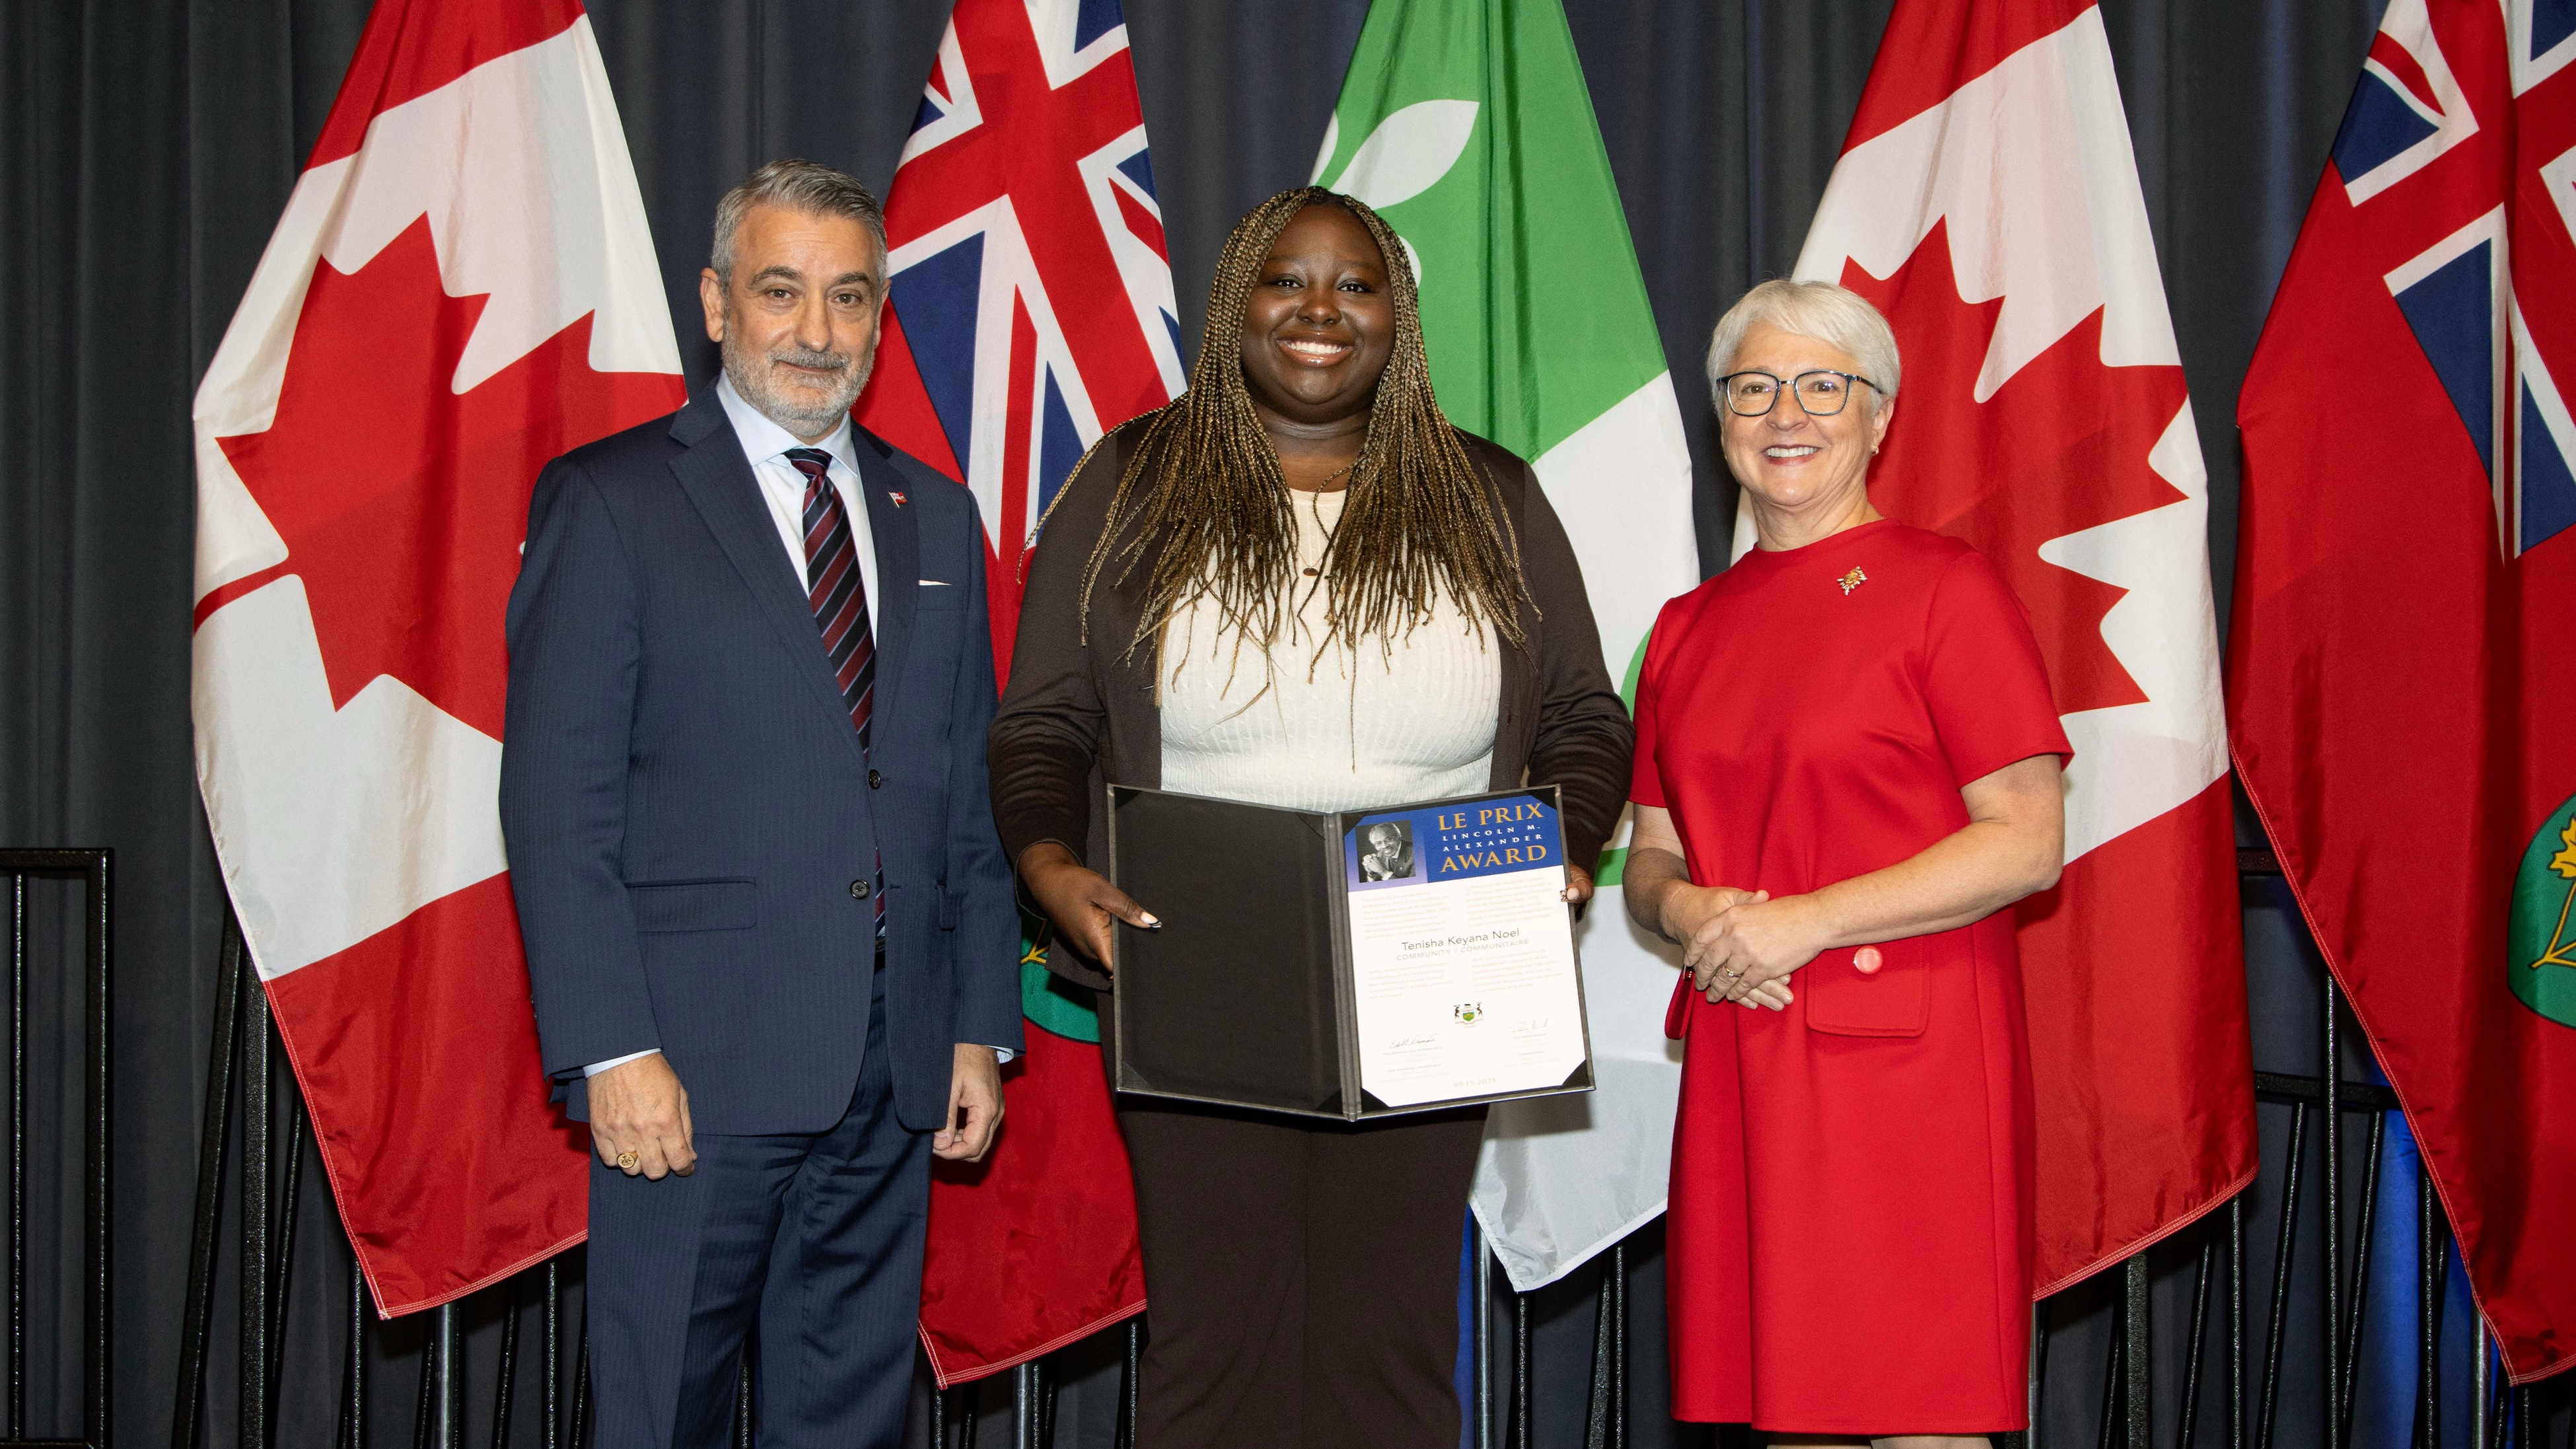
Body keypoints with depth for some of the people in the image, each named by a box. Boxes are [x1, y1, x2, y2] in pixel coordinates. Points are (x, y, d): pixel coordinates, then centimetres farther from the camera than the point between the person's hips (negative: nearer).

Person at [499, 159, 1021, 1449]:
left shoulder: (935, 519, 15)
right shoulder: (609, 501, -2)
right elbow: (556, 803, -7)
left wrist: (980, 1027, 9)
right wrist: (613, 1051, -14)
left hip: (892, 1072, 5)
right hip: (697, 1065, -5)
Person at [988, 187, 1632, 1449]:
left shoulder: (1489, 501, 8)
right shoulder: (1131, 490, 5)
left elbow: (1585, 718, 11)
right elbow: (1041, 723, 4)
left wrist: (1562, 850, -9)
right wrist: (1051, 866, -16)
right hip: (1196, 1001, -1)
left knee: (1393, 1345, 6)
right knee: (1214, 1339, 3)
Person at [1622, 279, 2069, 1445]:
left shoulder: (1944, 587, -2)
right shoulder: (1688, 626, 16)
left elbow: (2028, 843, -9)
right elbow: (1650, 857, 20)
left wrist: (1804, 923, -13)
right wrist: (1685, 910, -4)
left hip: (1907, 1055, -5)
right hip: (1741, 1064, 5)